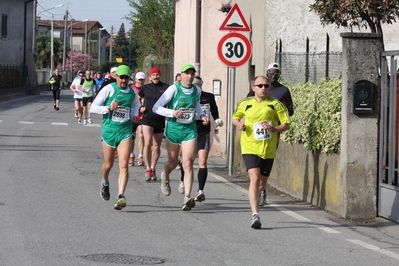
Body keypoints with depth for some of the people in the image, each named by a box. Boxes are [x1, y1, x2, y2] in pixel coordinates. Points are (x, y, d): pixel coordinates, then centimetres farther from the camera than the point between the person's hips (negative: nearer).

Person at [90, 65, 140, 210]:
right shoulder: (108, 89, -6)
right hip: (109, 129, -1)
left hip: (125, 131, 1)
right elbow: (93, 108, -6)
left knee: (123, 164, -13)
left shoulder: (132, 92, 6)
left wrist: (135, 114, 8)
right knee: (108, 164, 12)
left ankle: (121, 196, -19)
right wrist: (109, 108, -21)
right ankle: (105, 183, 45)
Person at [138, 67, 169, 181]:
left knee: (157, 146, 10)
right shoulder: (145, 88, 5)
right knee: (147, 143, -16)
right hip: (147, 119, -1)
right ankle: (148, 169, -11)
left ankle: (153, 168, 24)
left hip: (160, 120, 1)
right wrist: (140, 108, 3)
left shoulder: (166, 88, -2)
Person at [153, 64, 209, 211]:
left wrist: (202, 115, 7)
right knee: (173, 163, 13)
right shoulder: (174, 89, -10)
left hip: (190, 129, 2)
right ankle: (165, 178, 49)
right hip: (173, 128, -2)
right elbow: (156, 107, -10)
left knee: (188, 164, -11)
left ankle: (187, 198, -16)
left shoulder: (197, 90, 3)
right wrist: (172, 112, -25)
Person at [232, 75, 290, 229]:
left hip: (268, 149, 1)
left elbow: (286, 124, 1)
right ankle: (255, 216, -22)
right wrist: (239, 124, -1)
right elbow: (235, 118, 22)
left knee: (262, 182, 11)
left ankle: (254, 195, 48)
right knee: (255, 178, -18)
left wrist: (273, 129, -17)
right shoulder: (245, 104, 5)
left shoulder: (275, 104, 1)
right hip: (250, 148, -1)